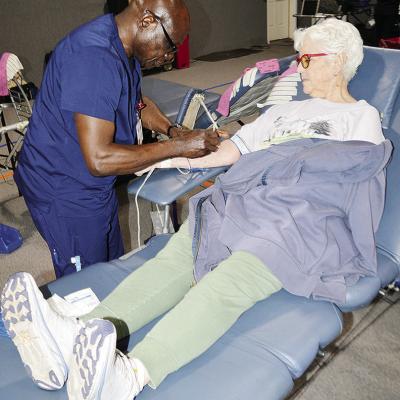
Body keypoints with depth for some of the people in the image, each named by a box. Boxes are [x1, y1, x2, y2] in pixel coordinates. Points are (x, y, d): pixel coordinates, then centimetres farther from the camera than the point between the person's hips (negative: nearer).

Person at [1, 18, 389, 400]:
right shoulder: (285, 110, 32)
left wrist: (280, 154, 0)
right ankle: (72, 338, -42)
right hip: (245, 201, 5)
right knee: (175, 256, -25)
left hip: (306, 220, -5)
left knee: (227, 283, -34)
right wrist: (172, 156, 18)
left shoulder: (363, 117, 17)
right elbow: (231, 150, 25)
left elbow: (351, 173, 1)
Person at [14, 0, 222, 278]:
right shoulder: (94, 57, -31)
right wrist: (178, 147, -27)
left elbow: (136, 101, 19)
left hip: (96, 187, 9)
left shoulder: (123, 48, 1)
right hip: (66, 195, -9)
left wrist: (173, 130, 0)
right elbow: (100, 159, -34)